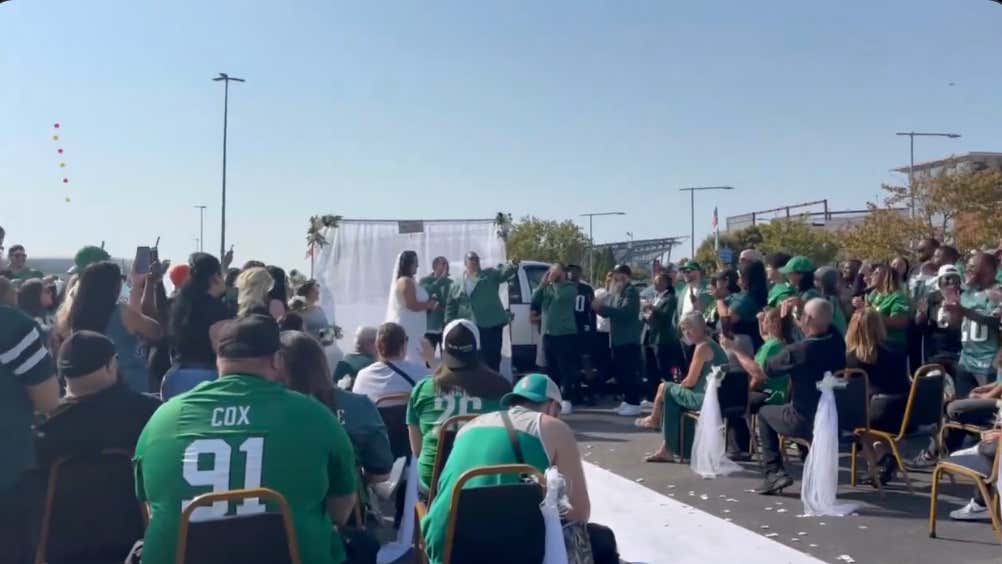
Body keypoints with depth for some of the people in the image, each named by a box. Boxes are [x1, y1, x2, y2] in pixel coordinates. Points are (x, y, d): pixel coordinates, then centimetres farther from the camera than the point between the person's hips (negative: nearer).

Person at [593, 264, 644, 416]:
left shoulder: (631, 292, -11)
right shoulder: (617, 292, 17)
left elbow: (625, 312, -24)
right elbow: (610, 313, 17)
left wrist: (603, 307, -25)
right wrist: (600, 308, -4)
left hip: (629, 339, -9)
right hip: (618, 339, 9)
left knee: (629, 372, -7)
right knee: (619, 371, 12)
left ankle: (634, 404, -2)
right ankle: (627, 401, 22)